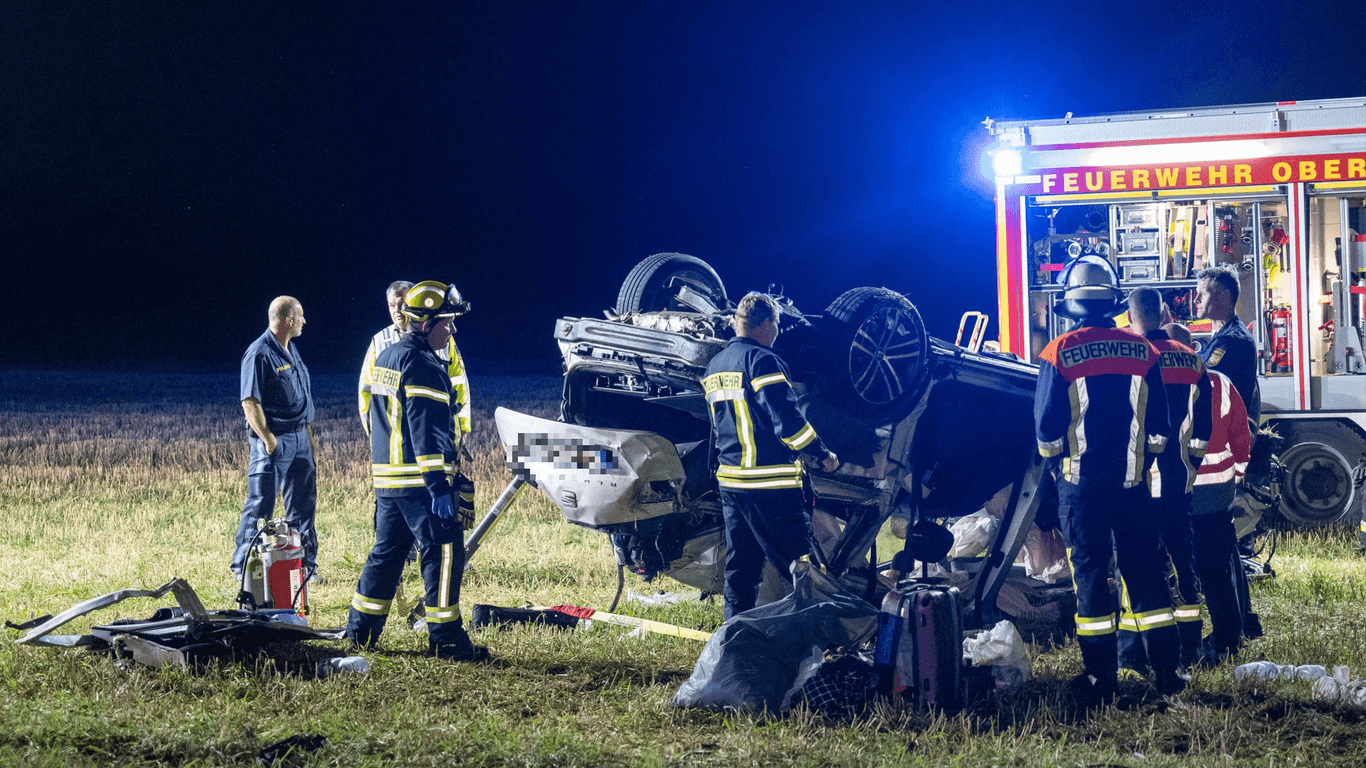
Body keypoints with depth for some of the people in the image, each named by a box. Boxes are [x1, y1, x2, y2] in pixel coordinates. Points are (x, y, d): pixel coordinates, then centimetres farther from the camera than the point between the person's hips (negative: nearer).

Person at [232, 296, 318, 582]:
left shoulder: (291, 349, 15)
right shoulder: (259, 354, -14)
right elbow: (250, 402, -18)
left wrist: (308, 434, 19)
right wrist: (268, 440, -21)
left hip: (299, 439, 9)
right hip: (274, 440, -9)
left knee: (303, 502, 12)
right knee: (261, 504, -5)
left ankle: (305, 563, 20)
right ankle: (242, 567, 1)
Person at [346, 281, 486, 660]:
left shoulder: (385, 359, 17)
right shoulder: (422, 365, -14)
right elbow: (426, 430, -20)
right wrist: (439, 487, -22)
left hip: (386, 477, 9)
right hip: (418, 480, -9)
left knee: (387, 551, 16)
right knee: (444, 551, -6)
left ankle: (360, 629, 20)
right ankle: (445, 639, -7)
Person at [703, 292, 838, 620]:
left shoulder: (713, 367, 14)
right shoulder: (763, 361, -13)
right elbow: (788, 421, -18)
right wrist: (822, 454, -6)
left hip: (729, 480, 9)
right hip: (770, 483, -9)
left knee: (740, 568, 13)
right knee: (798, 567, -6)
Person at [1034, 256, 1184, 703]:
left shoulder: (1059, 354, -9)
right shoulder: (1142, 353, 2)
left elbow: (1047, 424, -5)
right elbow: (1158, 422, 6)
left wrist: (1054, 463, 12)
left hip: (1080, 481, -3)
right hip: (1131, 480, 3)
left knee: (1090, 572, 2)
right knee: (1142, 569, 8)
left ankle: (1101, 679, 2)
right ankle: (1166, 671, 7)